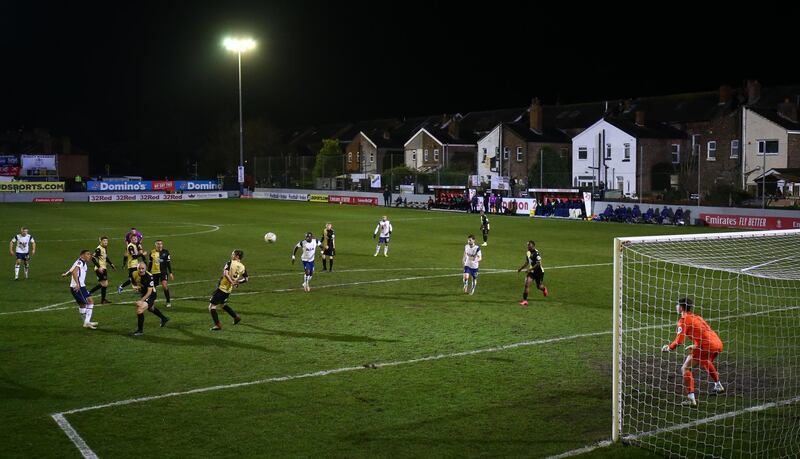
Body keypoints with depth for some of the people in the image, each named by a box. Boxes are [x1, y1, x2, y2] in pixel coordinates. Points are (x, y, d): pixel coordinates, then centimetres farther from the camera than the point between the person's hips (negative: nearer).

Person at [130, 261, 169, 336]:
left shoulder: (149, 276, -31)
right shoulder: (134, 274, -14)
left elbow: (149, 292, -31)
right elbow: (133, 282, 11)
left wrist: (141, 300, -38)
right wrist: (135, 287, -9)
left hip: (151, 295, -8)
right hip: (143, 293, 8)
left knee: (139, 310, -18)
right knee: (151, 308, 30)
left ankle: (140, 330, -1)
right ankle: (164, 318, 55)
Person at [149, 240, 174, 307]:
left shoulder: (165, 252, -1)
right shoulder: (152, 253, 3)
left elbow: (168, 263, 2)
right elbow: (150, 263, 12)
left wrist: (170, 273, 0)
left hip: (163, 271, -2)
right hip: (154, 272, 2)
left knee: (165, 285, -19)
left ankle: (168, 302, -10)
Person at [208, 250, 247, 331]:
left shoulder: (230, 262, -13)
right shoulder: (242, 267, 4)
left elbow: (225, 274, -26)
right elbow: (246, 278, 14)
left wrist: (232, 282, -25)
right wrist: (237, 282, 17)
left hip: (221, 287, -7)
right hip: (228, 290, 7)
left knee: (211, 306, 0)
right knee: (222, 304, 31)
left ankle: (218, 325, -5)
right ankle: (236, 317, 35)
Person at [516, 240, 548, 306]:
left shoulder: (536, 253, -22)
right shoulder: (528, 253, 3)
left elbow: (538, 264, -25)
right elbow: (527, 262, 18)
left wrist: (530, 269, -27)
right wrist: (521, 268, 13)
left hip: (539, 272, -5)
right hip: (531, 271, 5)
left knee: (539, 287, 9)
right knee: (527, 284, -14)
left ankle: (544, 289, 48)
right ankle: (525, 300, -12)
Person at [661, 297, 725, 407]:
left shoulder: (684, 320, -2)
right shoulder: (696, 317, 22)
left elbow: (679, 340, -10)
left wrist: (668, 348, 5)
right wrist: (696, 346, 38)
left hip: (706, 346, -9)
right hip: (718, 343, 9)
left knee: (685, 369, -2)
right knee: (705, 363, 39)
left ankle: (691, 398, -11)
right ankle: (718, 386, 55)